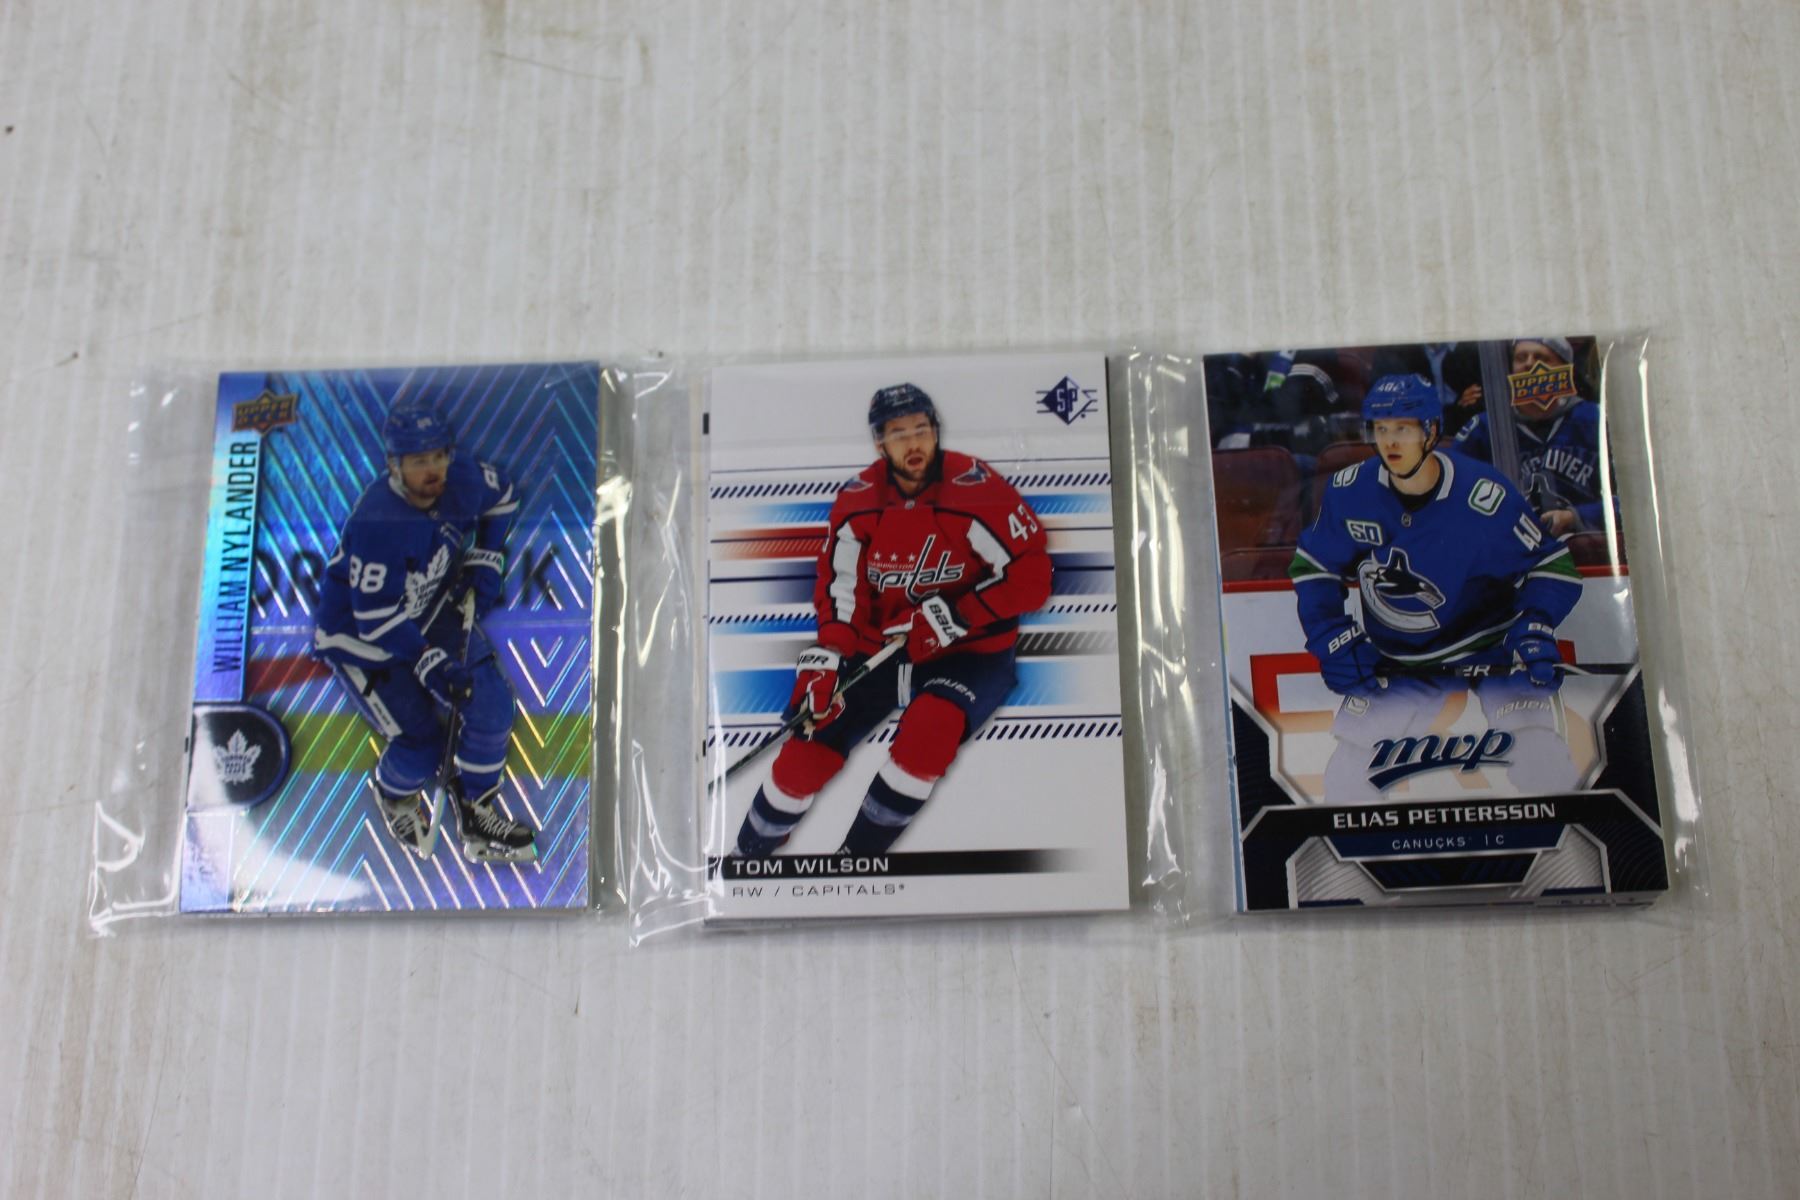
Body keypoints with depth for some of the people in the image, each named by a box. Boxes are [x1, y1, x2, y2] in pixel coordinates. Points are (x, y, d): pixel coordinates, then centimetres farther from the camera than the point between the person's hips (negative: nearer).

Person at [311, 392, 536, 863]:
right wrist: (432, 667, -34)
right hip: (357, 634, -6)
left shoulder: (462, 480, -16)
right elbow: (376, 620, -31)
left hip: (430, 610, 6)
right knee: (422, 744, -11)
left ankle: (477, 816, 15)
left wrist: (485, 561, 1)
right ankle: (393, 793, 27)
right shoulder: (376, 524, -34)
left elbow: (503, 496, 9)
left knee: (492, 703, -6)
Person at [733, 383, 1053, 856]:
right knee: (809, 751, -8)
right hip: (881, 649, 4)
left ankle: (857, 856, -14)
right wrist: (828, 659, -15)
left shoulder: (978, 491, -19)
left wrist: (952, 617, -24)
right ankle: (751, 851, 19)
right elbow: (840, 589, 0)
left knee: (930, 726, -34)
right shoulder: (857, 502, -4)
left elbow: (1032, 577, -17)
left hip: (969, 651, -3)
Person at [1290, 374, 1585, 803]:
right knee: (1344, 783, -3)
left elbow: (1552, 565, -10)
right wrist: (1333, 639, -9)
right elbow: (1312, 568, 3)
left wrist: (1534, 627, -26)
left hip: (1494, 648, -3)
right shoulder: (1349, 491, -10)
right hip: (1399, 664, 3)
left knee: (1543, 768, -20)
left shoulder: (1481, 495, -21)